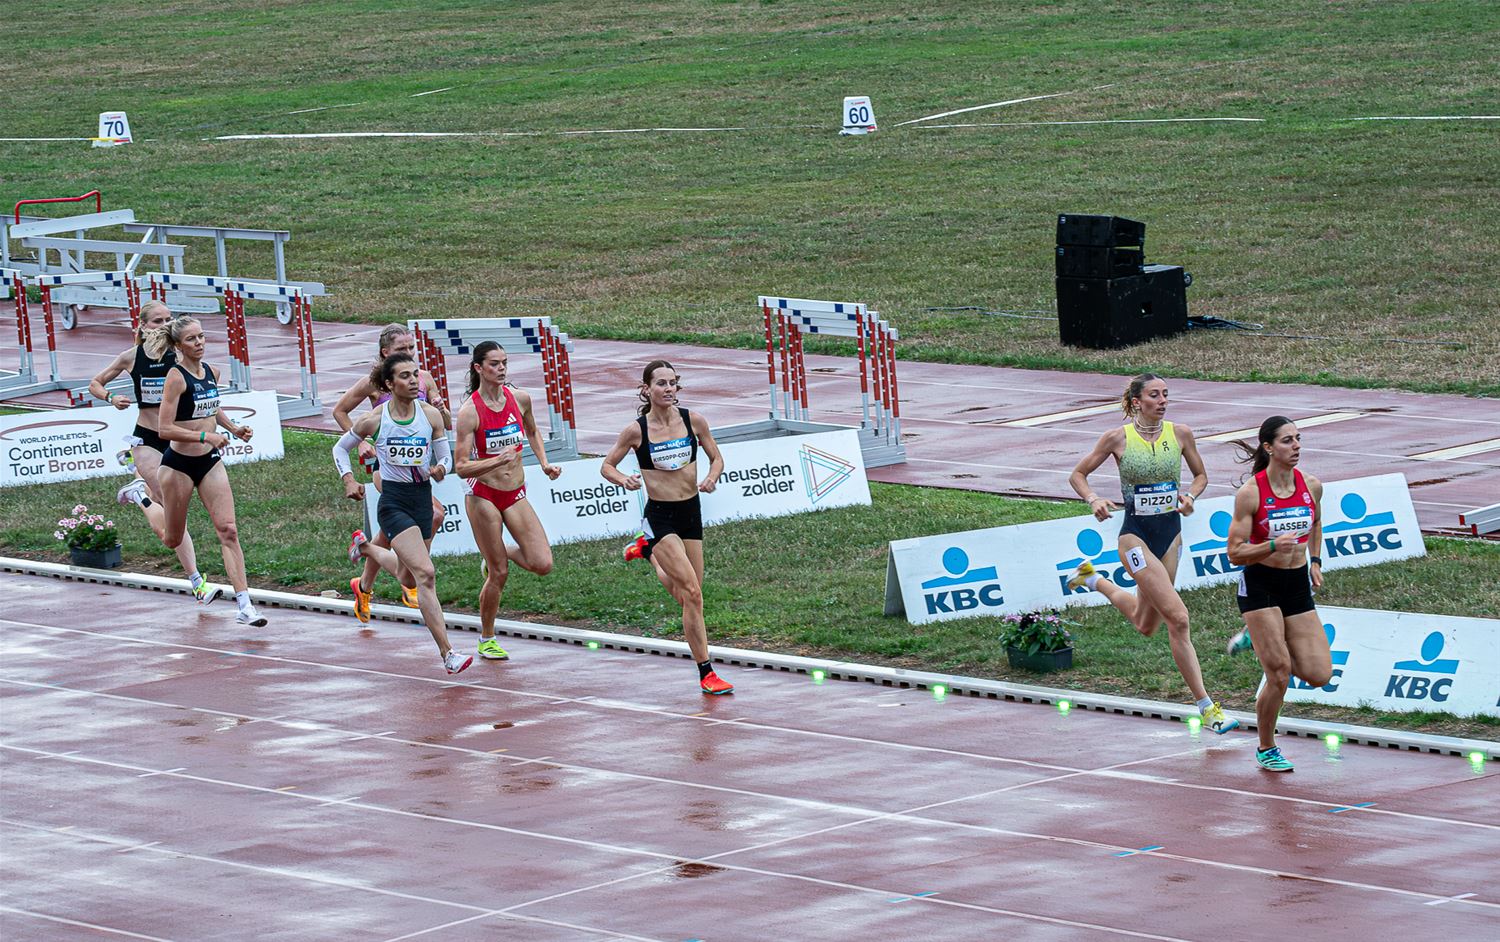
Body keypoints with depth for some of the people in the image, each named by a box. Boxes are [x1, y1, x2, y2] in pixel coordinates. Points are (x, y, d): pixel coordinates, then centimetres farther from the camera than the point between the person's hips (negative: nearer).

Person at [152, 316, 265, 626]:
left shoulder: (211, 372, 4)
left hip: (210, 462, 5)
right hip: (179, 463, -5)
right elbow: (165, 429, -21)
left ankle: (244, 605, -14)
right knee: (173, 540, 12)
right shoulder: (176, 377, -17)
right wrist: (205, 436, -29)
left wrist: (232, 428, 10)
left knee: (228, 530, -9)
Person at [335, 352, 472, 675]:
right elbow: (341, 448, 9)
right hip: (393, 500, -5)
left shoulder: (431, 415, -2)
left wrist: (440, 469, -18)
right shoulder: (374, 420, -7)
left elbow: (445, 457, 4)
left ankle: (365, 546, 54)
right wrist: (349, 481, -5)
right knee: (425, 575, -18)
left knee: (406, 571, 22)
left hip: (423, 497, 5)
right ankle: (447, 654, -19)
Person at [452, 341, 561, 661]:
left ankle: (504, 553, 26)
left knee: (543, 565, -7)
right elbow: (462, 467, -16)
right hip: (483, 496, -5)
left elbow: (532, 433, 24)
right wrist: (498, 461, -29)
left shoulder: (520, 399, 0)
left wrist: (544, 462, 10)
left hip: (516, 494, 5)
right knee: (499, 575, -1)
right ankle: (486, 639, 20)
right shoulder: (469, 411, -15)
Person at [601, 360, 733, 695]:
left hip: (691, 511, 5)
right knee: (692, 594, -14)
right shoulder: (637, 430, -9)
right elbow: (606, 466, 2)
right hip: (660, 516, -5)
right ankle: (706, 673, -8)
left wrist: (711, 477, -12)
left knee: (686, 594, 13)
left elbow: (717, 457, 10)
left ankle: (647, 551, 40)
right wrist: (624, 480, -19)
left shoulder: (693, 420, -2)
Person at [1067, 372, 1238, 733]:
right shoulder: (1117, 438, -8)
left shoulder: (1180, 434, -1)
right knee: (1178, 618, -16)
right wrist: (1093, 500, -16)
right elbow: (1077, 475, 3)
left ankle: (1095, 579, 46)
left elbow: (1201, 475, 14)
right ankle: (1206, 707, -11)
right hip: (1136, 536, -5)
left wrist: (1190, 496, -7)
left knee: (1145, 626, 18)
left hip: (1170, 533, 5)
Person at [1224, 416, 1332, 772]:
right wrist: (1274, 546, -29)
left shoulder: (1312, 486, -1)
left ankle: (1258, 639, 24)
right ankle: (1266, 750, 14)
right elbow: (1235, 553, -15)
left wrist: (1315, 562, 13)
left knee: (1319, 675, -2)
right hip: (1260, 586, -5)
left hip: (1297, 586, 5)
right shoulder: (1250, 493, -15)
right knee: (1280, 675, -9)